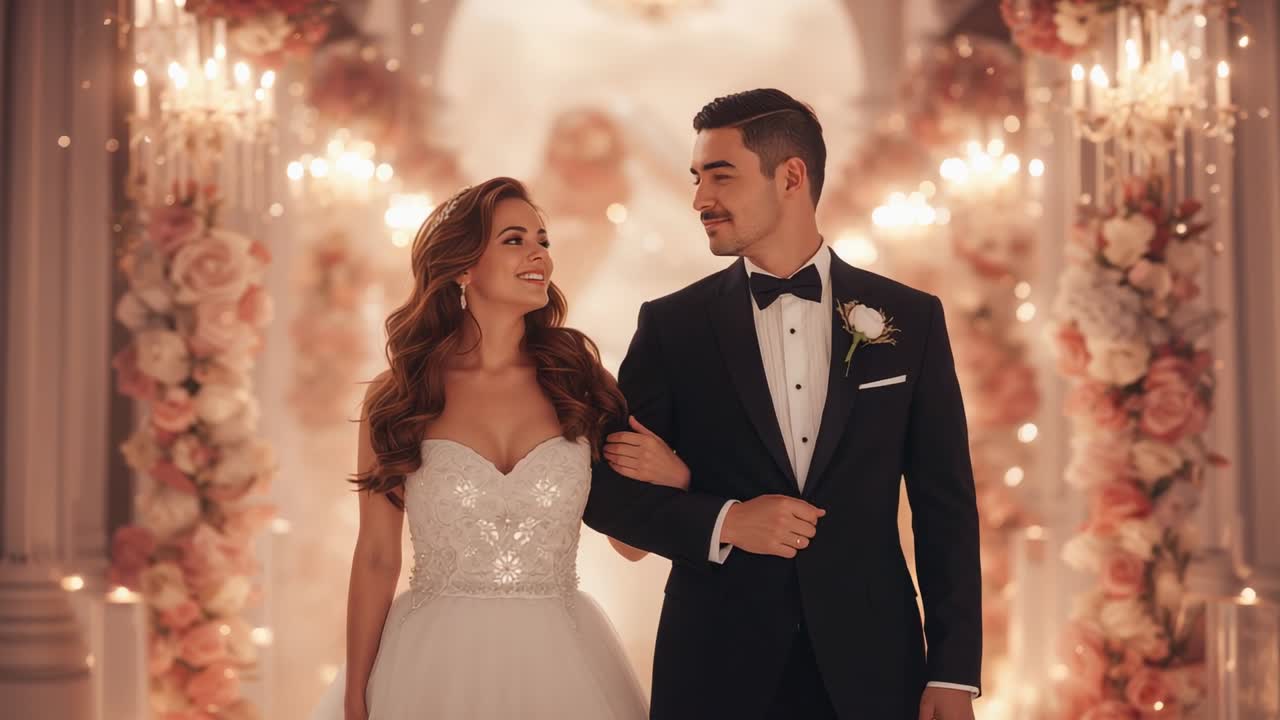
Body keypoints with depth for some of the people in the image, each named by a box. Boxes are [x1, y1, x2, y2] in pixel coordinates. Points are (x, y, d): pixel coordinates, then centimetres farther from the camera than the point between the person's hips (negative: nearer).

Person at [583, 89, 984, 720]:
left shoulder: (910, 319, 2)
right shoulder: (671, 326, 1)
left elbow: (945, 506, 3)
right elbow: (604, 488, 3)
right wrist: (722, 524, -13)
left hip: (870, 663, 0)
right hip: (717, 665, 0)